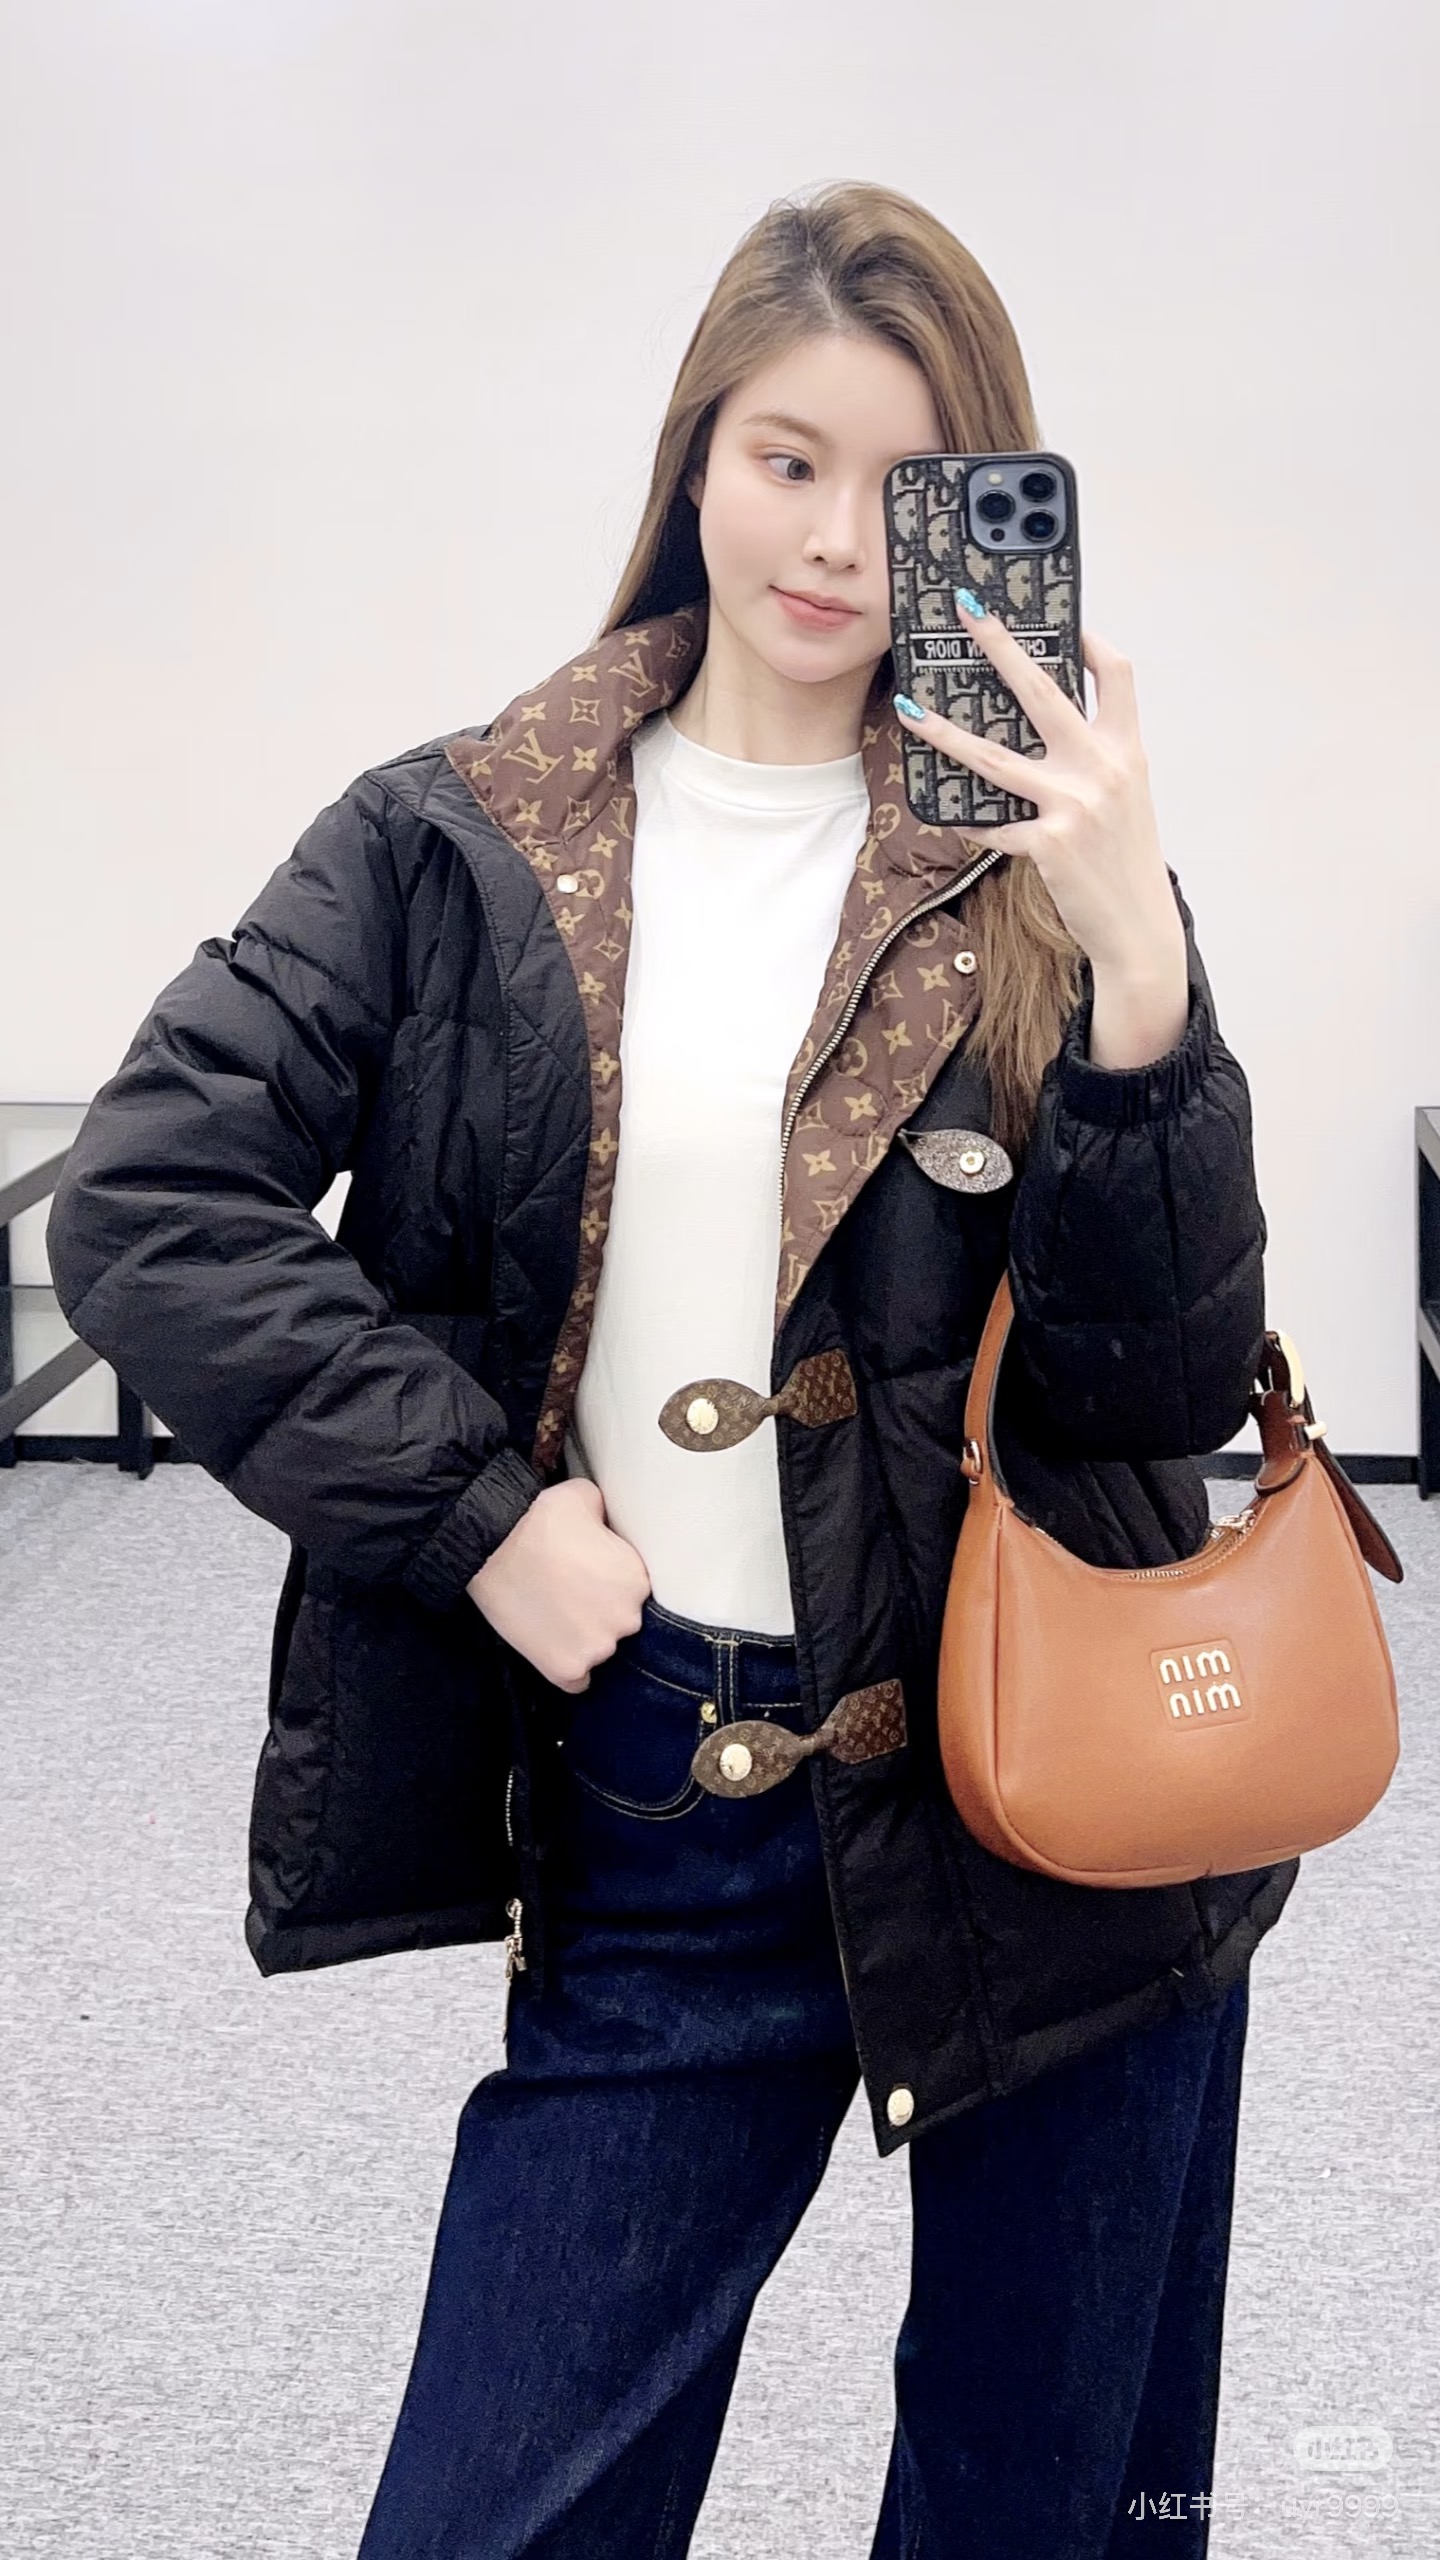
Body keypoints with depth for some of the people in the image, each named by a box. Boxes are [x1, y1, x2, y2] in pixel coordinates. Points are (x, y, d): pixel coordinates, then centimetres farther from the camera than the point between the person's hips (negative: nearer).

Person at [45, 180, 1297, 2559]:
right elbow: (143, 1200, -6)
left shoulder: (1036, 865, 0)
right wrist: (477, 1508, -11)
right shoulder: (460, 840, 1)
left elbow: (1170, 1388, -7)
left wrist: (1134, 964, -20)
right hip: (657, 1814, 0)